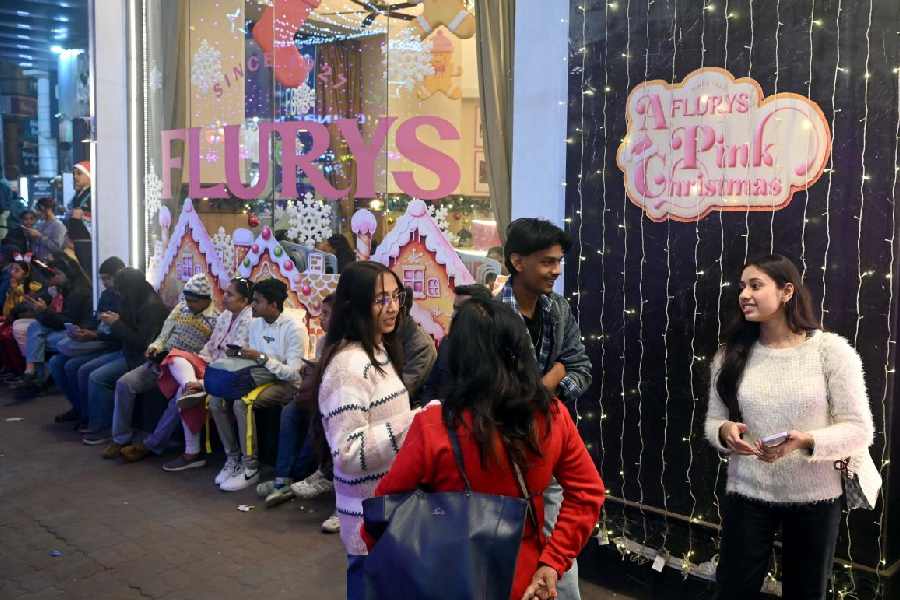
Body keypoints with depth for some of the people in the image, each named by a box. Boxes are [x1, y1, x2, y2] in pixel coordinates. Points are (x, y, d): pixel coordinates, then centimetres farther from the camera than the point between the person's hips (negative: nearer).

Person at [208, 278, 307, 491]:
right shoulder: (255, 323, 7)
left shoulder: (294, 328, -16)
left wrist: (261, 358, -26)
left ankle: (250, 468, -18)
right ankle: (233, 458, 0)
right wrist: (239, 355, -8)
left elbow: (292, 373, -21)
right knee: (216, 400, -13)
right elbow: (251, 359, 13)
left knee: (242, 403, -31)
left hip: (285, 384, -7)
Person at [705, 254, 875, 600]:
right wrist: (724, 432, -17)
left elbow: (859, 430, -10)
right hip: (746, 495, 2)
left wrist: (805, 441, -27)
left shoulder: (831, 349, -9)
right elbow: (712, 420, 6)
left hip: (814, 498, -1)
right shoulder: (731, 355, 0)